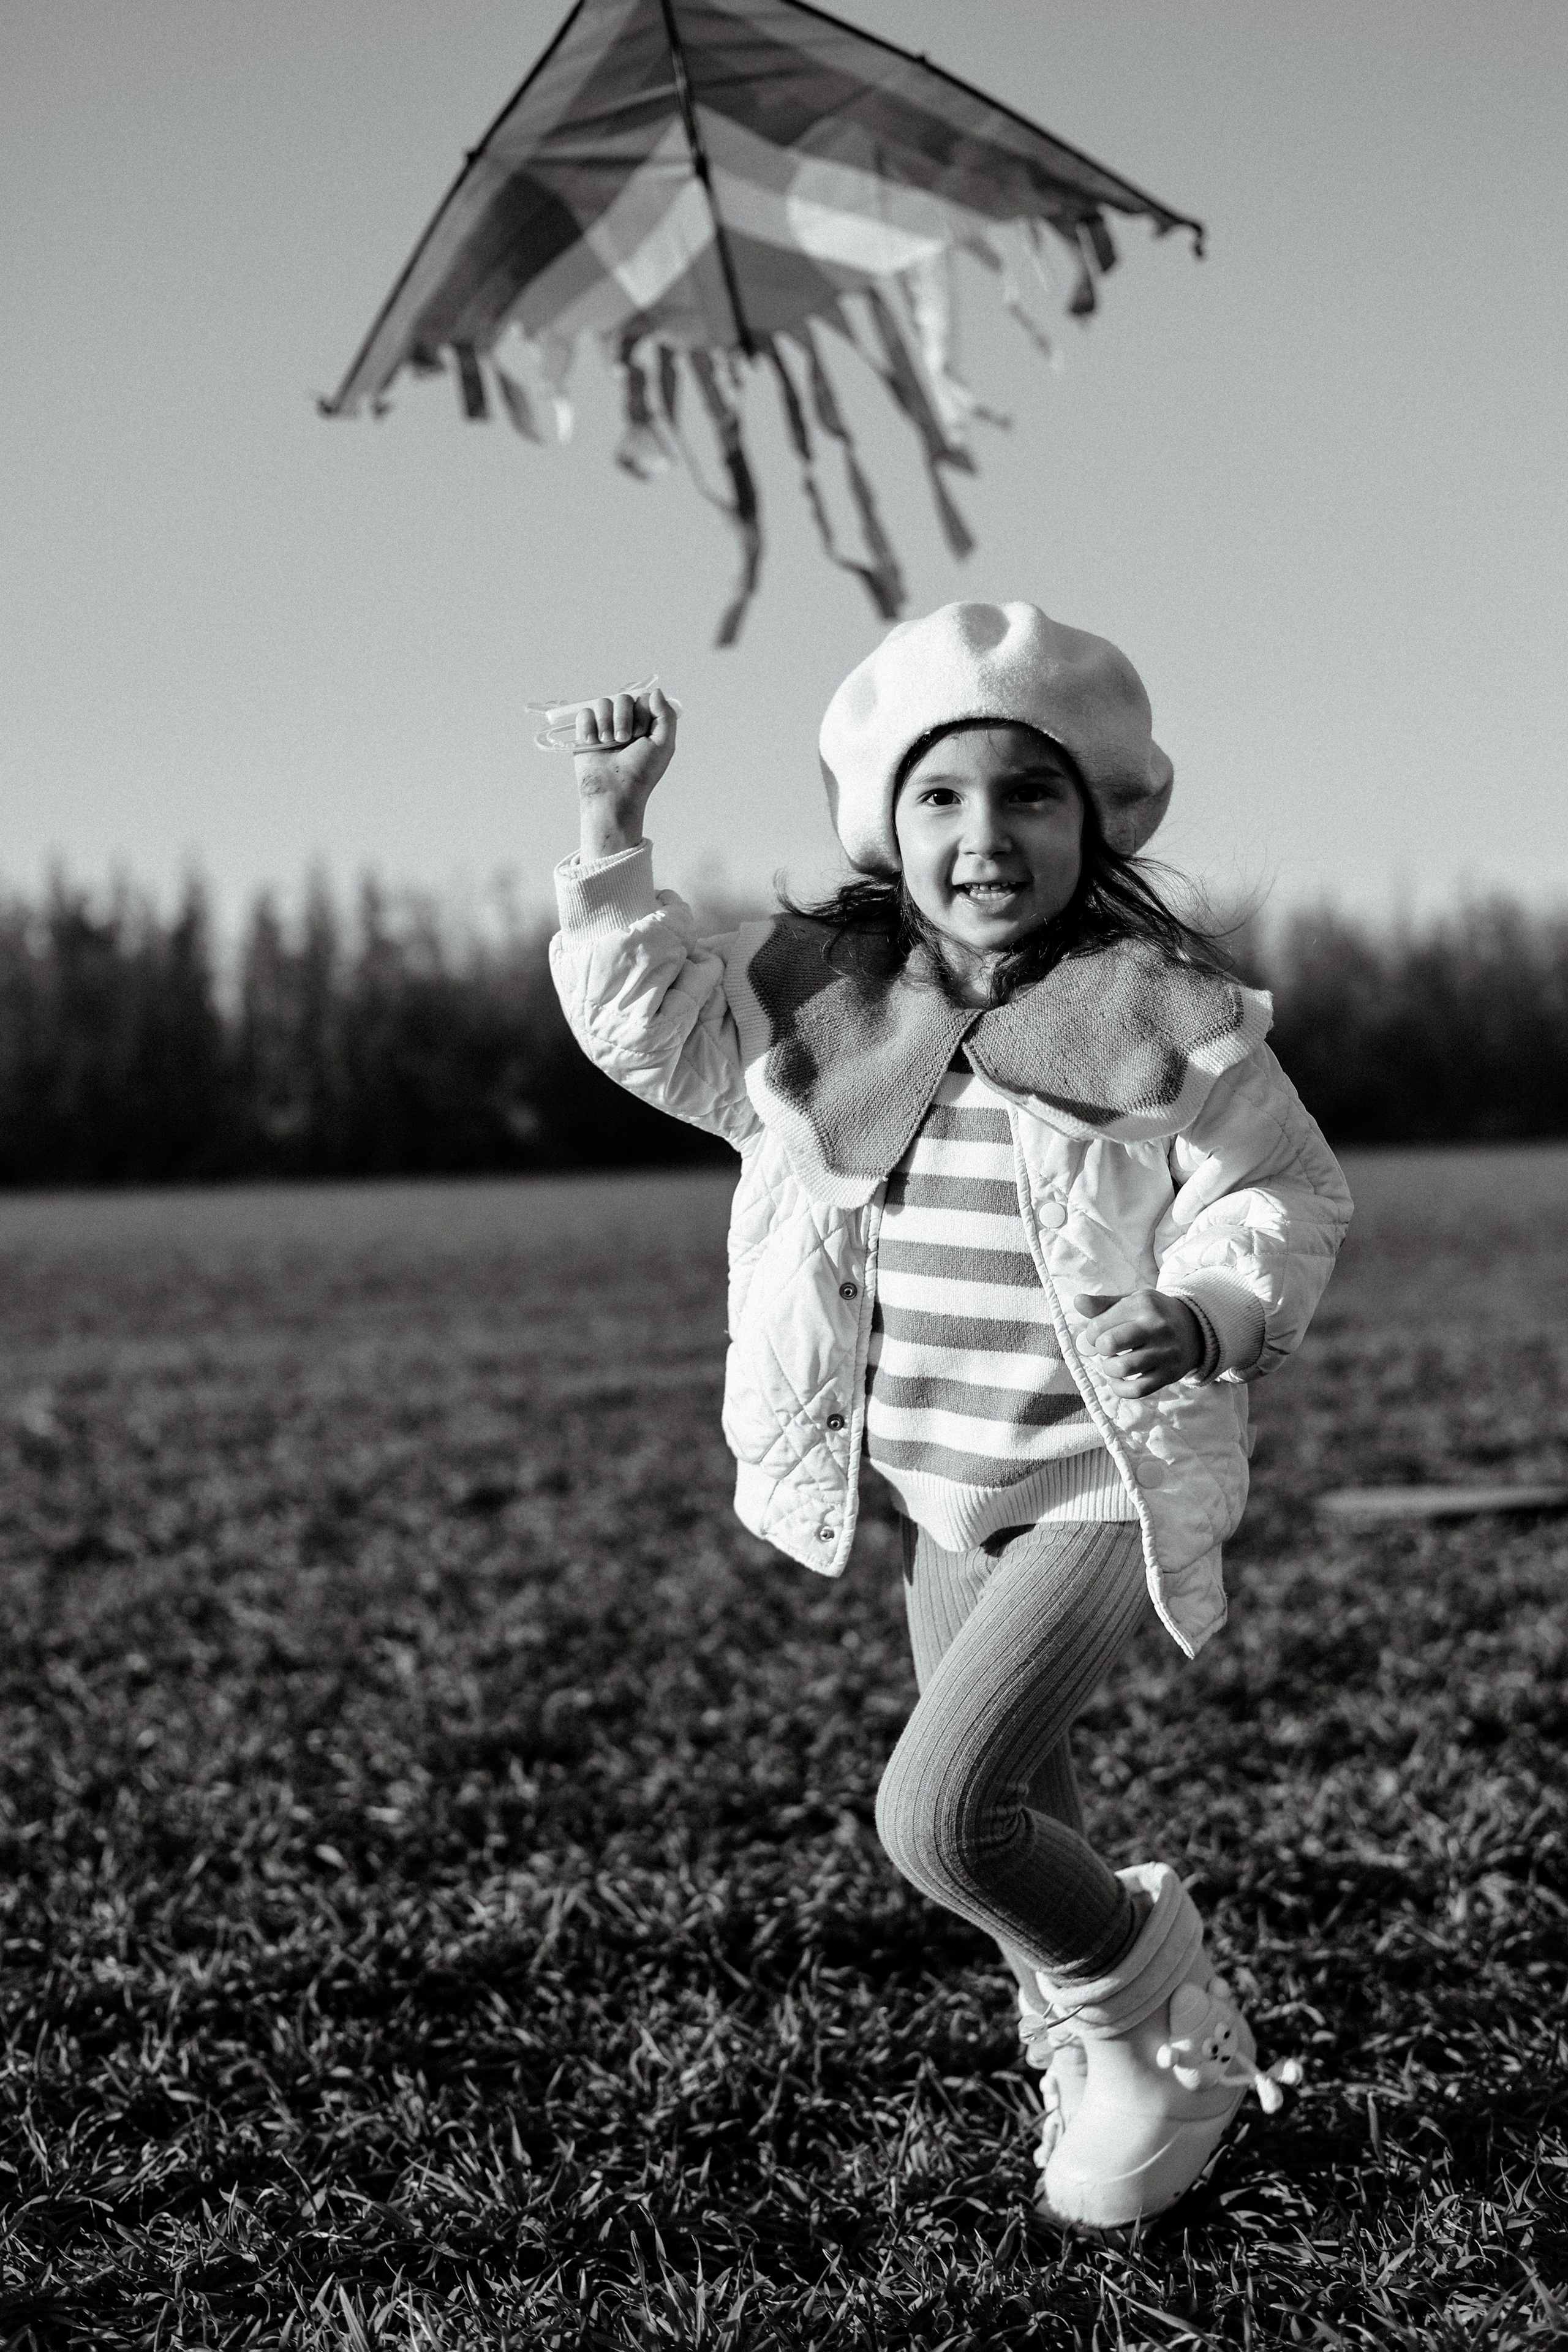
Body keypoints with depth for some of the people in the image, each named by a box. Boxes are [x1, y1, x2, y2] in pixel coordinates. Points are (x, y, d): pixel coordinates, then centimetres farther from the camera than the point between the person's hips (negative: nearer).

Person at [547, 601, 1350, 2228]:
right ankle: (1097, 2067, 43)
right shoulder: (820, 1002, 1)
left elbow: (1286, 1197, -9)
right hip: (942, 1500, 7)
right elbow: (638, 1013, 11)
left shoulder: (1161, 1020, -15)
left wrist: (1211, 1311, -29)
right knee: (1010, 1833, 18)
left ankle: (1172, 2036, 6)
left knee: (934, 1814, -19)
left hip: (1106, 1494, -6)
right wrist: (612, 830, 1)